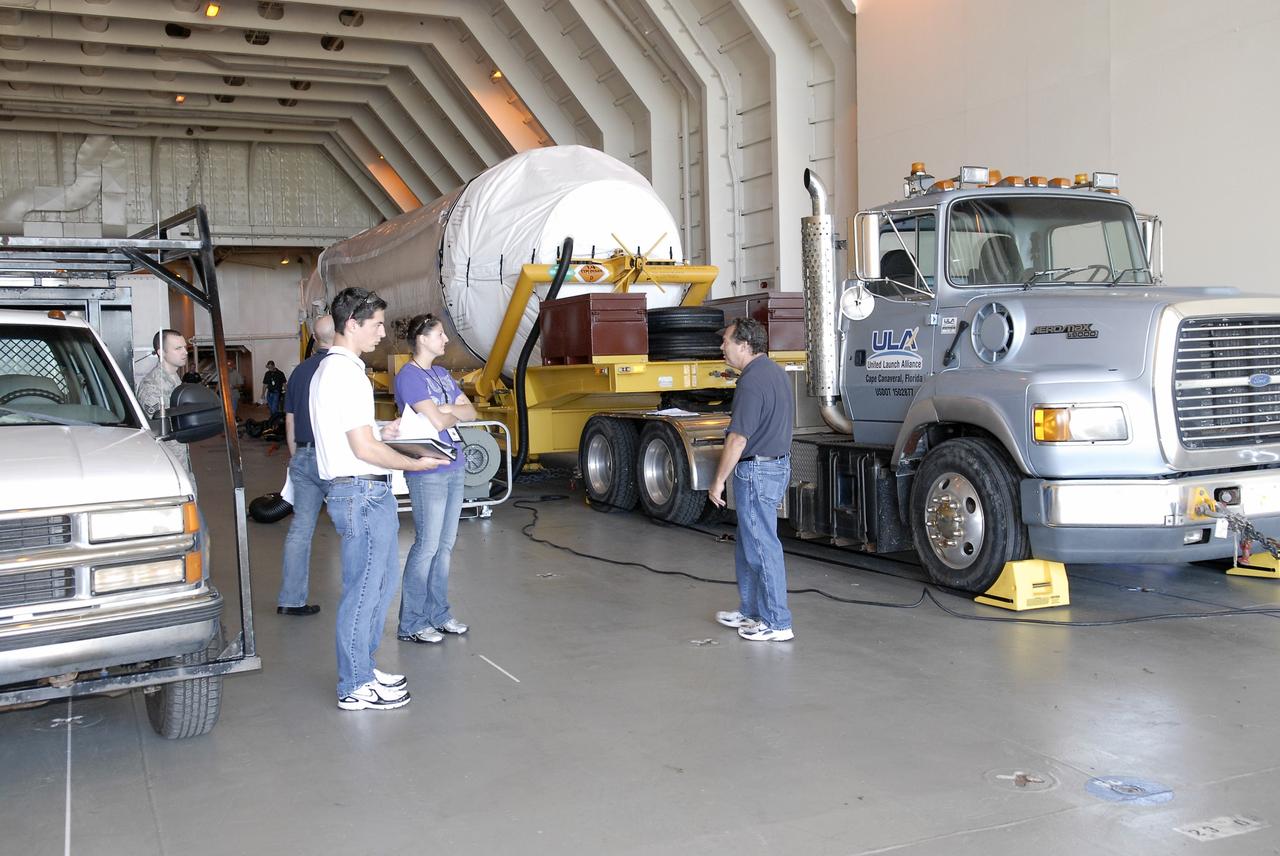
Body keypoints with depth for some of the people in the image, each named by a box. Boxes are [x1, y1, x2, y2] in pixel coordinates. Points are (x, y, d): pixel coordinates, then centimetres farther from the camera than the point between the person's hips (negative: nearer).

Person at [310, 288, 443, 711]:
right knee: (363, 590, -2)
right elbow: (364, 448, -20)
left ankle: (362, 669, 29)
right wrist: (417, 463, -11)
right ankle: (356, 687, 9)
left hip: (354, 491, 11)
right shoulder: (347, 374, -18)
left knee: (381, 582, 19)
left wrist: (383, 432, 13)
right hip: (363, 493, -11)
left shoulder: (328, 370, 16)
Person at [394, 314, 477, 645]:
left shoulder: (442, 374, 15)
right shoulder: (409, 376, -12)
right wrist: (456, 413, 1)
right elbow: (438, 422, -20)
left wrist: (446, 409, -8)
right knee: (427, 547, -5)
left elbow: (471, 412, 10)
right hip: (427, 472, -8)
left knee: (445, 546, 12)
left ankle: (438, 614, 22)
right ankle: (411, 624, 3)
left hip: (454, 469, 8)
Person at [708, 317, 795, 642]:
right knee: (748, 544, 19)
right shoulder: (776, 371, 11)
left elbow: (738, 439, -23)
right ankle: (752, 611, 29)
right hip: (779, 463, 10)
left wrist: (718, 481, -16)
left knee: (762, 546, -2)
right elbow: (788, 418, 21)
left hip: (756, 470, -10)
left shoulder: (751, 382, -21)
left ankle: (777, 623, 6)